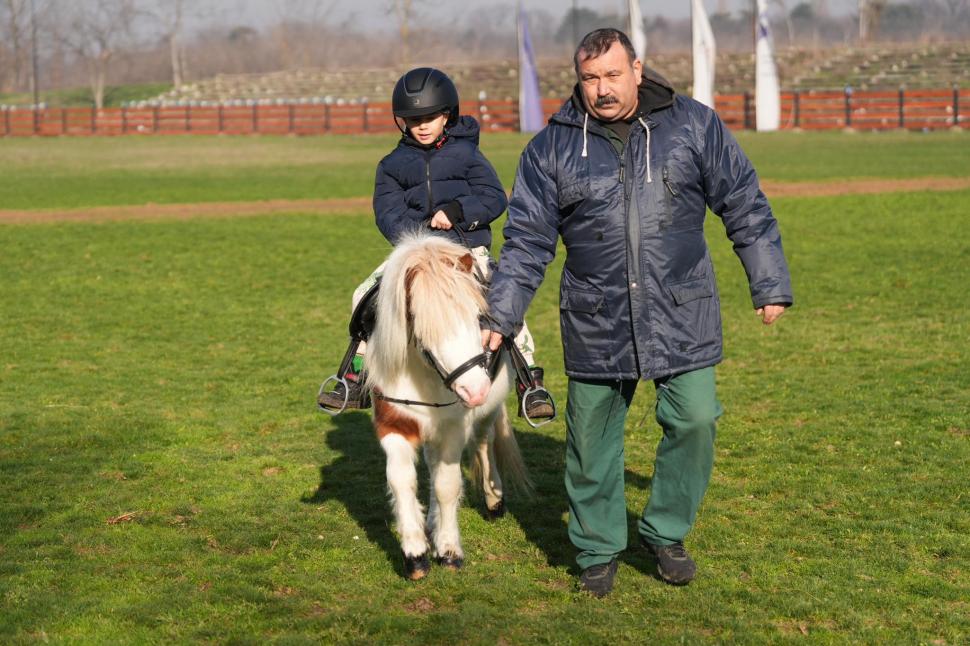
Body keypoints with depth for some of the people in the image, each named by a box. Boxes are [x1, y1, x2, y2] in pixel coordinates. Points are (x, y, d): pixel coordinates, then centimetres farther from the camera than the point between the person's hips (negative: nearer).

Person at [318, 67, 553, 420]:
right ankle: (355, 380, 7)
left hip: (468, 248, -3)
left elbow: (494, 198, -3)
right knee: (366, 297, -9)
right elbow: (388, 211, 0)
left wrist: (455, 211, -19)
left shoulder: (466, 153, 4)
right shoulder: (393, 165, 10)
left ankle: (530, 384, -17)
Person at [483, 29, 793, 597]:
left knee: (695, 420, -4)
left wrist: (769, 285, 4)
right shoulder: (552, 148, 1)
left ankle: (666, 534, 18)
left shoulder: (694, 126, 0)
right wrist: (500, 318, 0)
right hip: (596, 324, 1)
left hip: (681, 316, 0)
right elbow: (528, 241, 5)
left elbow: (745, 205, 5)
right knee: (592, 438, 6)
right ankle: (598, 549, 25)